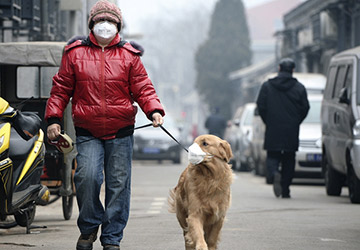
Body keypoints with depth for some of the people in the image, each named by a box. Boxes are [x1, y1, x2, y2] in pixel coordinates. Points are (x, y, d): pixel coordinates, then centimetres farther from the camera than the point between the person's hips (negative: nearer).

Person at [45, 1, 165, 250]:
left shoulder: (129, 56, 5)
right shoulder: (75, 53, 6)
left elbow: (143, 88, 3)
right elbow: (61, 88, 10)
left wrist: (154, 110, -15)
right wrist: (53, 118, 2)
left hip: (121, 133, 1)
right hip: (87, 133, -1)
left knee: (118, 184, 0)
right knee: (87, 176, -18)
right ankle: (88, 228, 4)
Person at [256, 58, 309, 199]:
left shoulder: (267, 86, 1)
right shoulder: (299, 88, 1)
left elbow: (261, 106, -1)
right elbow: (305, 108, 1)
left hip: (273, 130, 0)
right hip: (291, 132, 0)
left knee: (272, 157, 6)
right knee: (289, 160, 9)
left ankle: (274, 174, -26)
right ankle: (285, 191, 6)